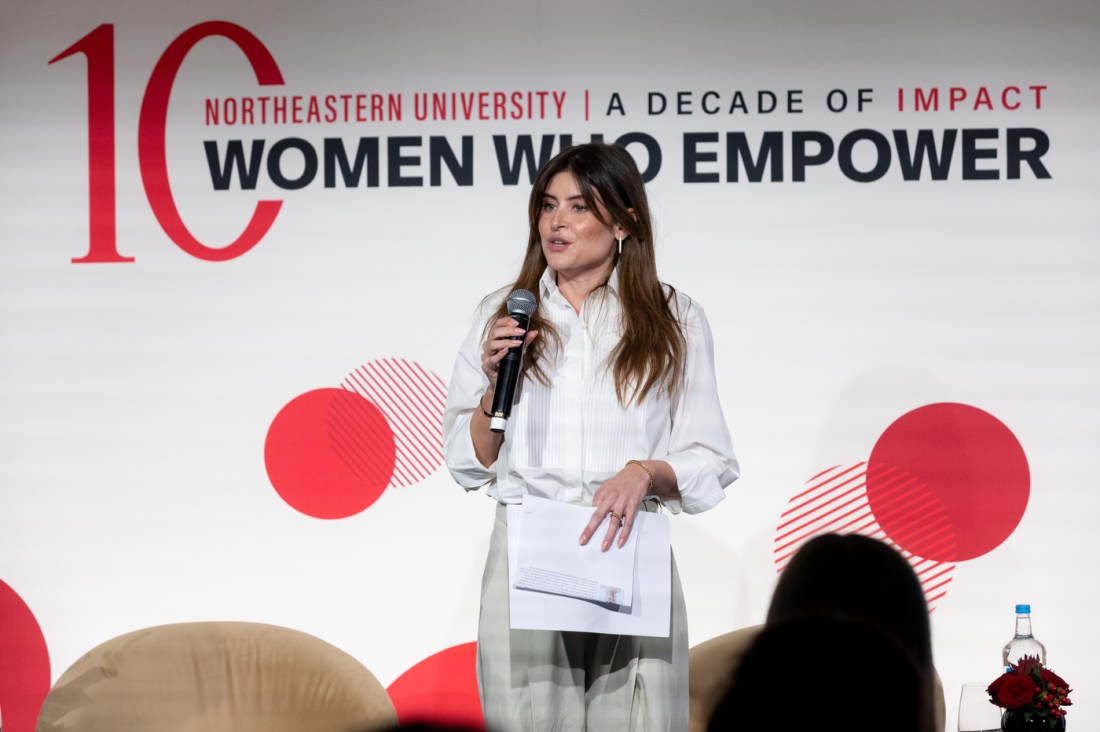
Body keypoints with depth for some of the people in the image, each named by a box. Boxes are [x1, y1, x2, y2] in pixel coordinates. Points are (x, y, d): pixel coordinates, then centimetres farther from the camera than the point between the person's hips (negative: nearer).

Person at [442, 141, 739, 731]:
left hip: (628, 557, -1)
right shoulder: (500, 314, 10)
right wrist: (496, 383, -6)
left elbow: (711, 465, 5)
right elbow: (469, 464, 10)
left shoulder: (675, 322, 7)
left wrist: (645, 472, -14)